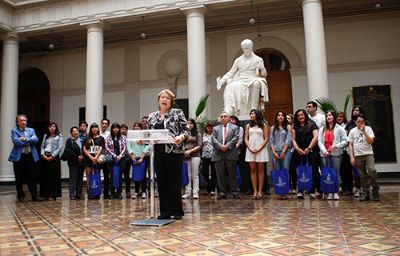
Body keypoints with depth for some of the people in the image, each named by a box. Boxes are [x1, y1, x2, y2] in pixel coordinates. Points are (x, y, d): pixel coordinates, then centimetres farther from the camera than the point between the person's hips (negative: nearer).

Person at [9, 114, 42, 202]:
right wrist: (29, 141, -7)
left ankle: (34, 195, 7)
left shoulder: (31, 130, 13)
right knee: (19, 178, 5)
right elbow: (16, 141, -13)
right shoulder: (14, 131, 3)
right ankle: (20, 196, 17)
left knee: (31, 177, 4)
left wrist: (25, 139, -15)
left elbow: (36, 139, -3)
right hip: (18, 157, -2)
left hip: (30, 156, 2)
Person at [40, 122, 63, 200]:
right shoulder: (45, 136, 16)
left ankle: (52, 195, 0)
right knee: (44, 176, 3)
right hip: (45, 157, 4)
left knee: (53, 176, -4)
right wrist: (43, 155, -7)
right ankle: (45, 194, 10)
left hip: (54, 157, -4)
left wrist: (52, 156, -13)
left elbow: (59, 148, -5)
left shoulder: (59, 136, 3)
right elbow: (42, 146, 10)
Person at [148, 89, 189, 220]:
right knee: (161, 182, 7)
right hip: (158, 153, 4)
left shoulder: (177, 113, 1)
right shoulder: (152, 116, 14)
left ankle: (177, 211, 12)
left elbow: (186, 130, -4)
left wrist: (180, 137, -24)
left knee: (175, 181, 0)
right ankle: (165, 211, 16)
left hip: (174, 151, -4)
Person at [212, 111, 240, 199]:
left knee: (232, 174, 3)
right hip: (218, 155, 2)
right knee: (220, 175, 4)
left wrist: (227, 146, -15)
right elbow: (214, 139, 2)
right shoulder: (215, 128, 14)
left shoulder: (234, 127, 10)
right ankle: (222, 193, 11)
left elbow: (235, 138, -3)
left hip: (231, 155, -1)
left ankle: (235, 192, 10)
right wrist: (220, 146, -14)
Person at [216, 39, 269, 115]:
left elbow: (264, 74, 13)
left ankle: (253, 109, -39)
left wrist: (262, 70, -11)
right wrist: (222, 80, -1)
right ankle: (228, 111, -46)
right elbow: (231, 73, 15)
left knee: (256, 84, -39)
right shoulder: (238, 60, 20)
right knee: (230, 87, -32)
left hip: (252, 81, -1)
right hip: (240, 81, 2)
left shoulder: (258, 60, 14)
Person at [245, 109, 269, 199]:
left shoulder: (263, 125, 6)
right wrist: (250, 149, -7)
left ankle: (260, 191, 2)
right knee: (252, 170, 0)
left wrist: (259, 149, -11)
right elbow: (246, 139, 8)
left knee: (260, 170, -1)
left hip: (261, 149, -2)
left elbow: (266, 139, 0)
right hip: (250, 150, 2)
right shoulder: (248, 126, 14)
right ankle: (255, 191, 1)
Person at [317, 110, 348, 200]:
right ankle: (329, 192, 8)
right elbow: (319, 142, 7)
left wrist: (336, 146, -14)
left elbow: (345, 141, 0)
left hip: (336, 153, -3)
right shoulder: (322, 129, 16)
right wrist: (324, 151, -8)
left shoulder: (340, 128, 6)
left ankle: (336, 192, 3)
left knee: (336, 172, -3)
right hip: (325, 154, 3)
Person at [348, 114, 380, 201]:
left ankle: (375, 191, -5)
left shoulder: (368, 129, 4)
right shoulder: (352, 131, 8)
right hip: (358, 155, 2)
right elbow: (350, 145, 8)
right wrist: (351, 156, 1)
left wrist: (364, 132, -13)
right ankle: (365, 193, 13)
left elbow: (371, 141, -7)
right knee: (362, 175, 5)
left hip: (368, 154, -2)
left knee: (372, 171, -18)